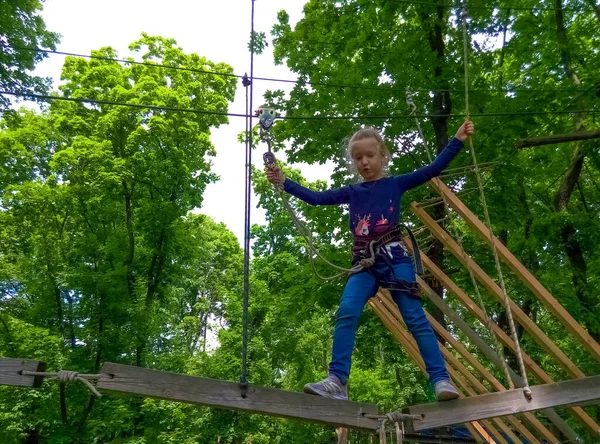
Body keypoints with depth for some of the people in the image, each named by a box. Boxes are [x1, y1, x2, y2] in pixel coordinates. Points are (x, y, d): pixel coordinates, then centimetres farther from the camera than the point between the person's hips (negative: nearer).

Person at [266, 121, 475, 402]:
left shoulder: (395, 184, 9)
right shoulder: (352, 192, 16)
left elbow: (432, 170, 4)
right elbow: (316, 198, 14)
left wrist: (457, 140, -2)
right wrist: (283, 182, 10)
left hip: (395, 257, -2)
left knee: (415, 317, -9)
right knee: (346, 312, -17)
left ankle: (441, 381, -7)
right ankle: (337, 381, -19)